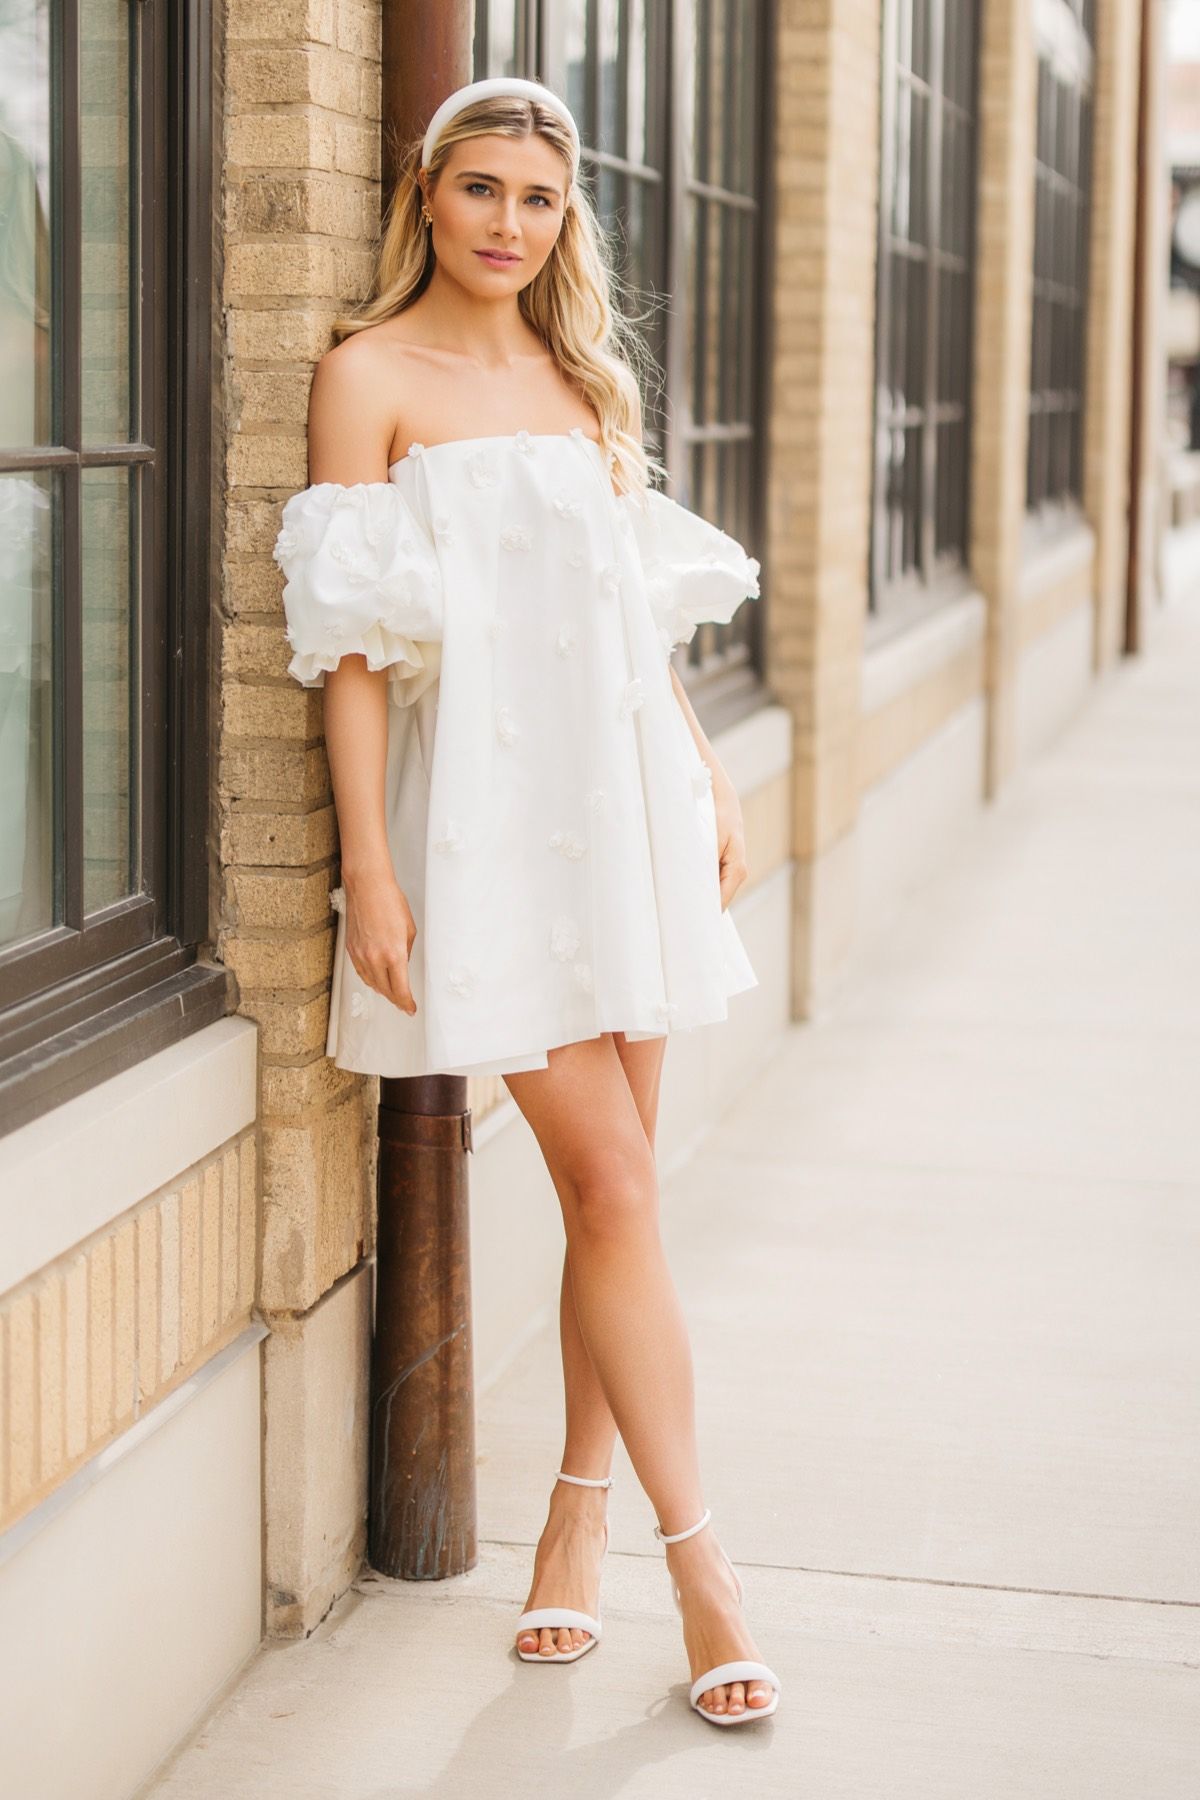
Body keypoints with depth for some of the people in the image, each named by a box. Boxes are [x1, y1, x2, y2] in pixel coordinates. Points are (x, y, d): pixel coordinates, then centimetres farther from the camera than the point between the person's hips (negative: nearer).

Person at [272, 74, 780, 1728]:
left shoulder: (583, 382, 15)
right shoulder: (371, 375, -3)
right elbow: (353, 642, -8)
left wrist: (708, 781, 14)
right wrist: (370, 871, -13)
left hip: (625, 800, 6)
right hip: (489, 815, -6)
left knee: (612, 1194, 7)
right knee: (614, 1189, -8)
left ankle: (581, 1517, 19)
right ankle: (699, 1559, 0)